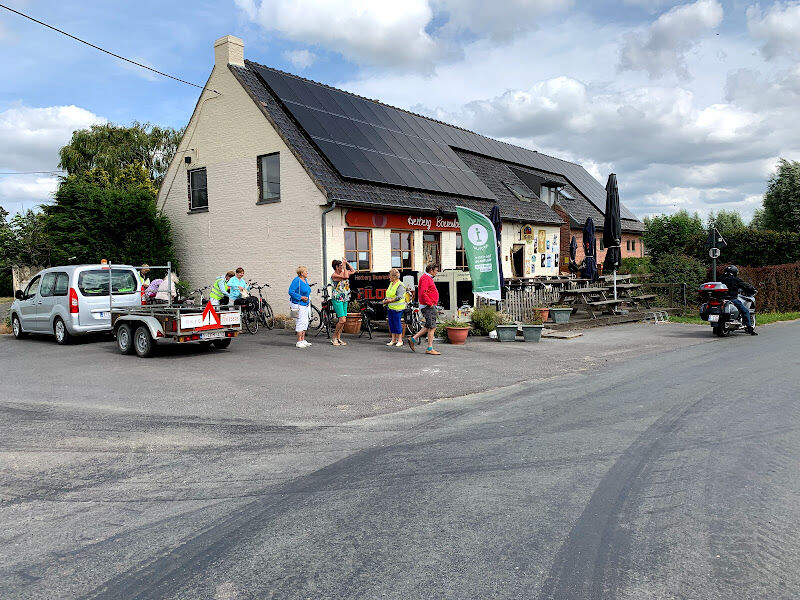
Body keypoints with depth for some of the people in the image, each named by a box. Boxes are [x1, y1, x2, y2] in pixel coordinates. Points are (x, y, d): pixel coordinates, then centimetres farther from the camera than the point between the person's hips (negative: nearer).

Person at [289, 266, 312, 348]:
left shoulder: (305, 280, 12)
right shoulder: (296, 280, -14)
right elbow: (291, 292, -19)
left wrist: (307, 299, 12)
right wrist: (301, 297, -21)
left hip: (305, 304, 9)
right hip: (298, 304, -9)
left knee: (305, 323, 11)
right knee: (300, 322, -8)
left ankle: (303, 340, 19)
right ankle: (299, 342, -3)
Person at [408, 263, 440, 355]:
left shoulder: (428, 278, 21)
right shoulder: (425, 278, -13)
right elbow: (423, 293, -24)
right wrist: (429, 303, -20)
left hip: (430, 306, 11)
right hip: (428, 306, -11)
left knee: (428, 327, 13)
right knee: (432, 327, -7)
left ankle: (413, 339, 18)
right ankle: (430, 349, -3)